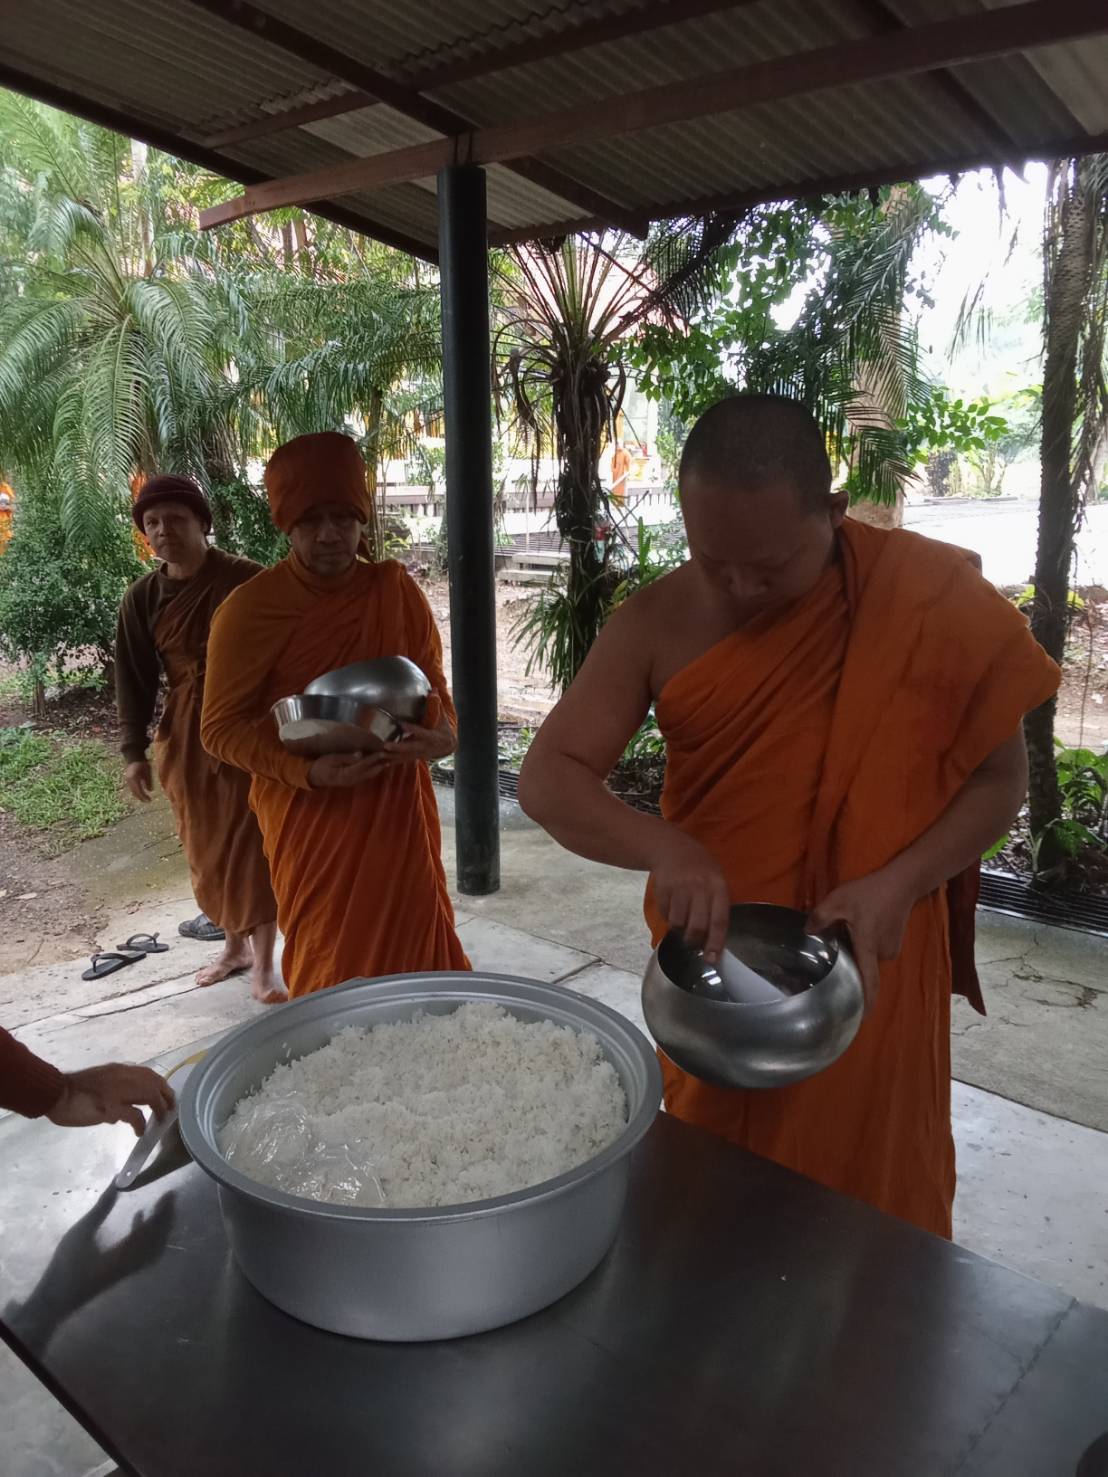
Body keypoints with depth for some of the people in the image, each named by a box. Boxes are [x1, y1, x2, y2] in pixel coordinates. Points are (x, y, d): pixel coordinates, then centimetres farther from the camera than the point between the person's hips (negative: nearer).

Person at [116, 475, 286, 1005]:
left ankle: (264, 963, 10)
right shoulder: (142, 598, 2)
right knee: (207, 847, 13)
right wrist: (134, 750, 5)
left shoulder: (246, 580, -11)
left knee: (253, 846, -1)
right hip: (185, 735, 5)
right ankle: (235, 943, 33)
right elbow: (134, 678, 7)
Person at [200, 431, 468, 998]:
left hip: (394, 805, 3)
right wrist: (308, 771, -24)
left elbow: (431, 679, 8)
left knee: (411, 942, 9)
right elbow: (221, 727, -8)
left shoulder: (395, 588, -2)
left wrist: (443, 733, -16)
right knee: (332, 958, 4)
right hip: (310, 813, -3)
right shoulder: (250, 608, -11)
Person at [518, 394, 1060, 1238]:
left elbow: (1001, 776, -7)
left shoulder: (930, 598, -15)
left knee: (865, 1192, 16)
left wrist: (899, 883, -23)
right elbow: (547, 780, -12)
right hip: (710, 962, 2)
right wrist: (663, 847, -30)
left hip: (869, 965, -1)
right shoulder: (656, 624, -10)